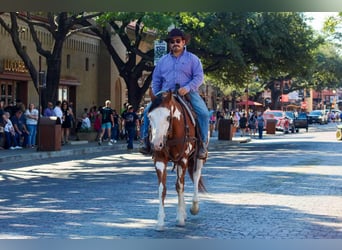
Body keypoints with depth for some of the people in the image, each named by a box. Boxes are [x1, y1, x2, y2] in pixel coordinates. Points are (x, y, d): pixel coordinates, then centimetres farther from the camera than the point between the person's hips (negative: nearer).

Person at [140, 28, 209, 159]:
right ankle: (147, 141, -8)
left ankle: (203, 144, -14)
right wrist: (155, 97, 5)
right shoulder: (163, 60, 17)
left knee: (203, 113, -26)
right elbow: (156, 80, 18)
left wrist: (188, 88, -19)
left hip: (188, 93, -3)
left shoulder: (192, 59, 6)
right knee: (148, 110, -17)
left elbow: (199, 77, -3)